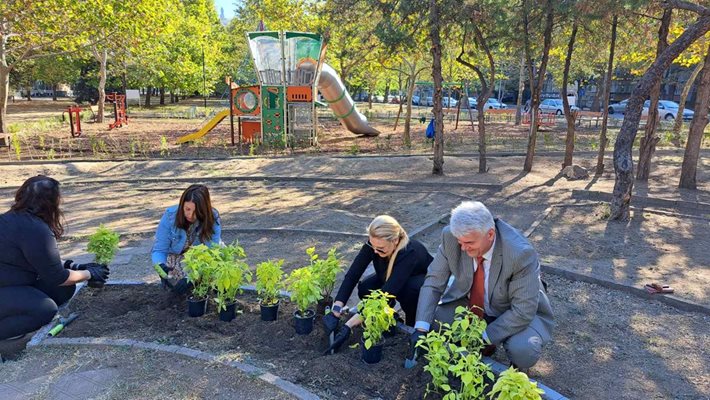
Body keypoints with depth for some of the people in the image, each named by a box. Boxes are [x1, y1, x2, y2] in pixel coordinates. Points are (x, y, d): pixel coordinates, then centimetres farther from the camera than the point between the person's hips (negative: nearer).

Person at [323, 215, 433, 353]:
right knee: (365, 288, -26)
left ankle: (412, 324, -9)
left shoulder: (411, 253, -42)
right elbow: (352, 275, -28)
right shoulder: (374, 244, -28)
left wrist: (349, 326, -50)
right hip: (390, 279, 4)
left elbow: (387, 292, -47)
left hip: (424, 283, -4)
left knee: (411, 289, -40)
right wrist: (336, 311, -40)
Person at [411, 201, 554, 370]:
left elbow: (523, 311, -27)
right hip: (471, 304, 5)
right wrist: (421, 328, -26)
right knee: (432, 322, -13)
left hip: (515, 311, -4)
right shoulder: (451, 236, -24)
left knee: (523, 351, -32)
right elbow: (434, 281, -15)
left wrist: (484, 338, -28)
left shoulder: (521, 254, -35)